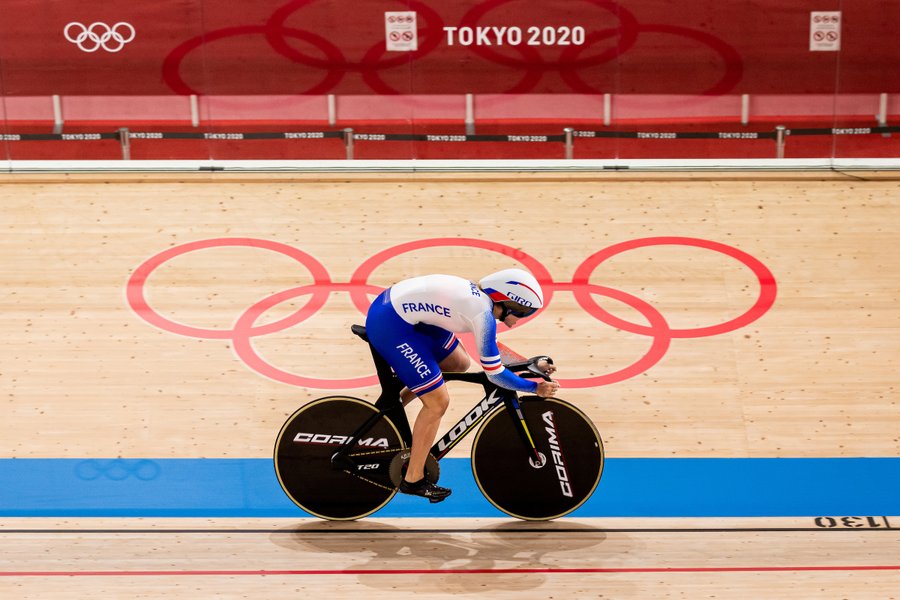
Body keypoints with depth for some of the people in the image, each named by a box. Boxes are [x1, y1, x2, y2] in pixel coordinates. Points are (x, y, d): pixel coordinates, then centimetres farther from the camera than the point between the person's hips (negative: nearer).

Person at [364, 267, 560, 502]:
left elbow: (492, 353, 25)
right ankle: (413, 481, 9)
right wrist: (536, 388, 0)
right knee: (438, 402, -5)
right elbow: (494, 374, -10)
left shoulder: (480, 295, 10)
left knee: (459, 363, 20)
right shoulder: (484, 313, -17)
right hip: (390, 324, -10)